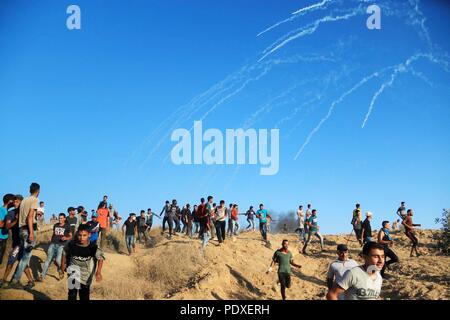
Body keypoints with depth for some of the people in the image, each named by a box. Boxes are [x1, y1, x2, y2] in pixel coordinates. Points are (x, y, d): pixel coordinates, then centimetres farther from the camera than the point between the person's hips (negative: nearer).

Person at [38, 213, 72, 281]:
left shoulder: (67, 226, 5)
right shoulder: (55, 225, 16)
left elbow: (70, 236, 6)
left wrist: (66, 238, -14)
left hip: (61, 245, -3)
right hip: (53, 244, 4)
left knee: (58, 260, -18)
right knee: (48, 260, -6)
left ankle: (61, 271, 12)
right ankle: (42, 276, -7)